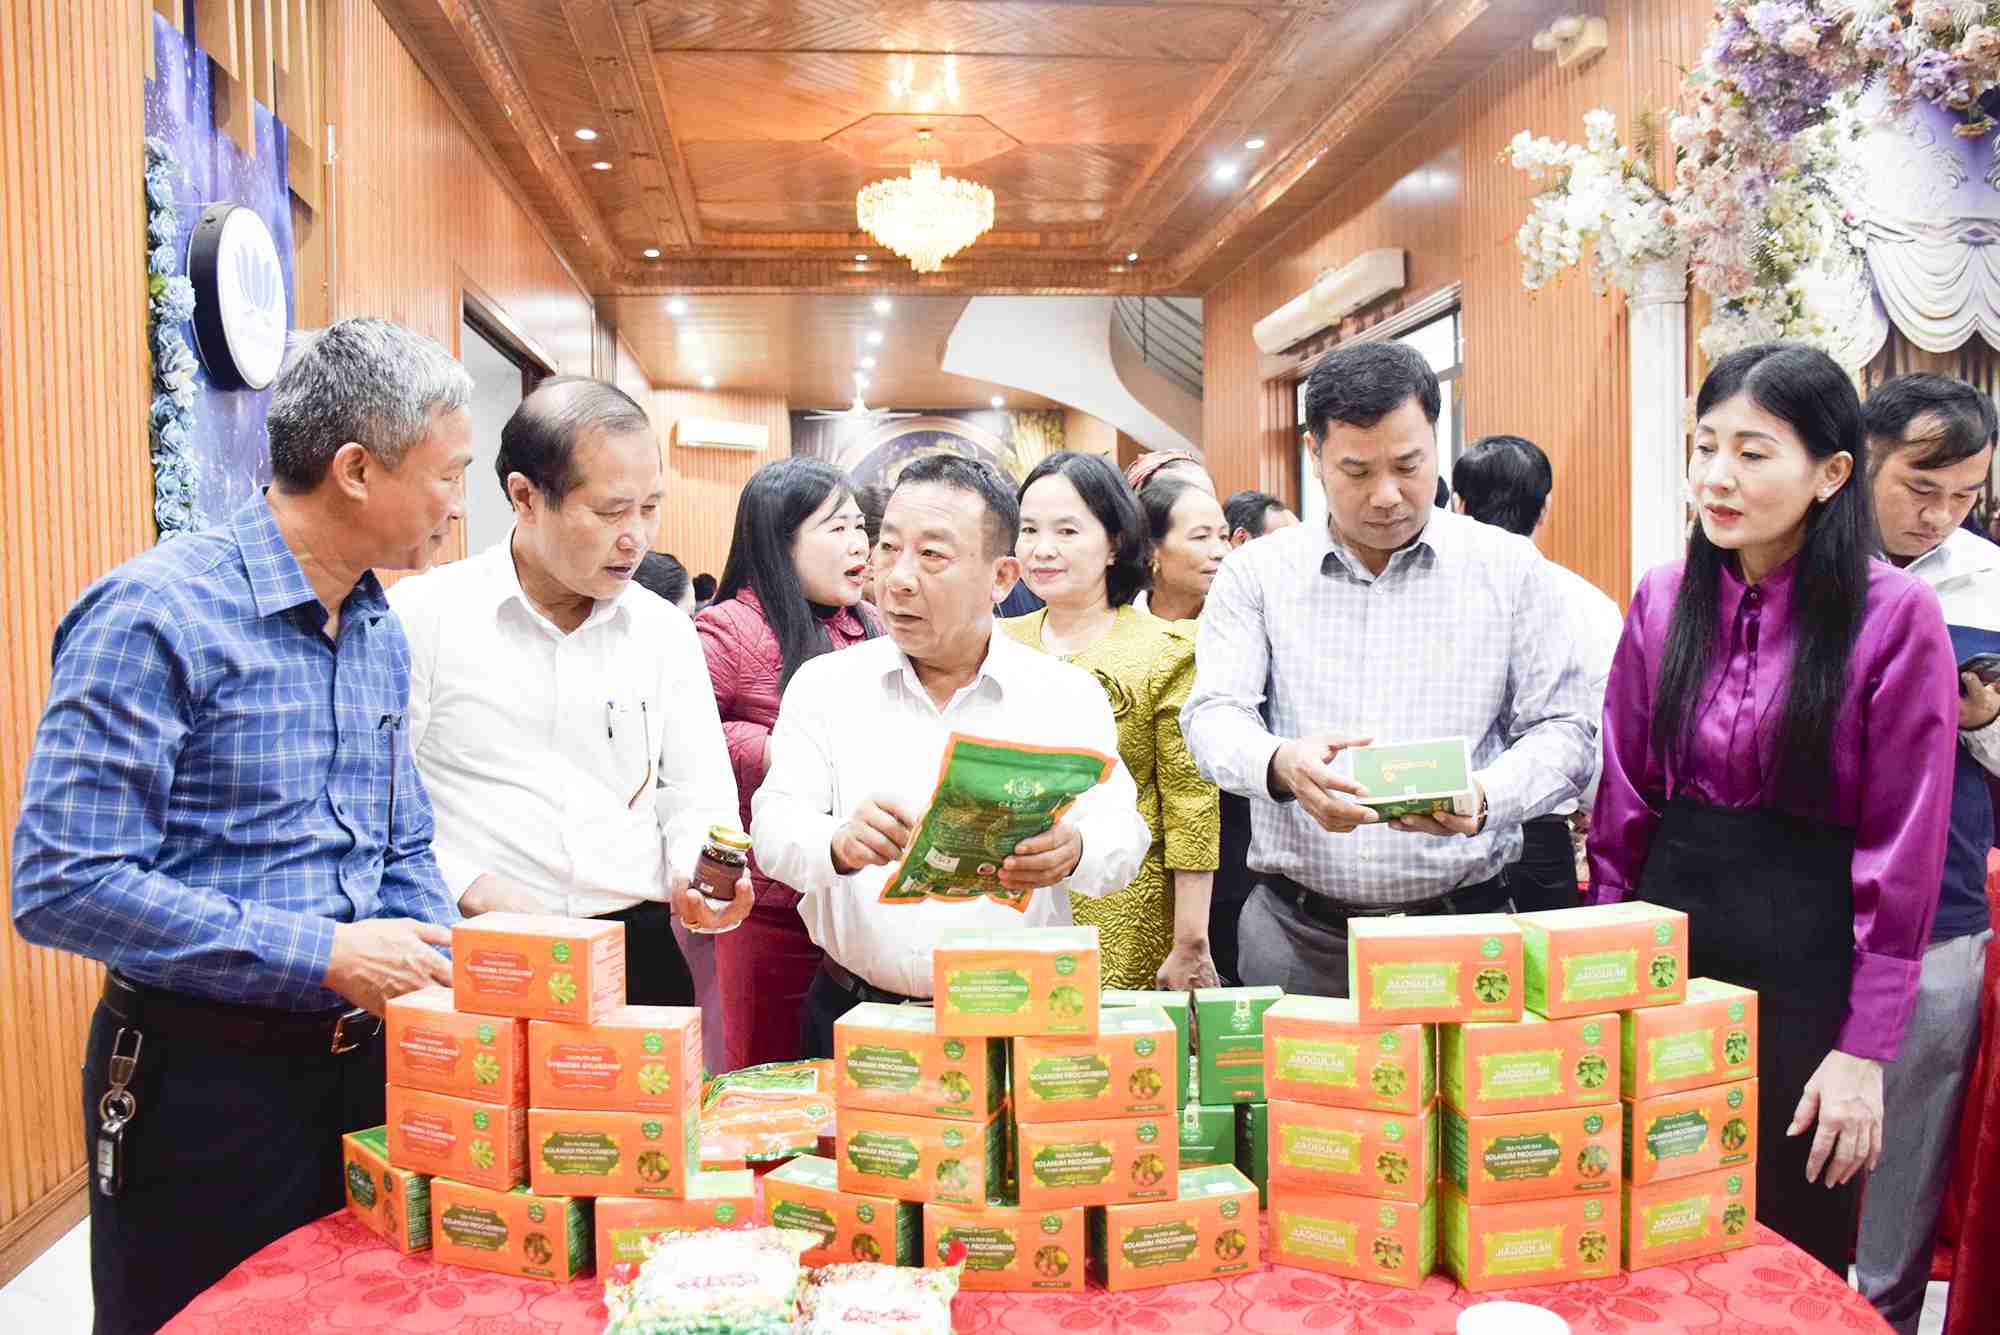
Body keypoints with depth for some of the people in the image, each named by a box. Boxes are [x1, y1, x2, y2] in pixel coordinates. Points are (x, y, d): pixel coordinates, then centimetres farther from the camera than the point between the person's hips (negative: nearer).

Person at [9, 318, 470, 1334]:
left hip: (360, 1061, 7)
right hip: (203, 1085, -7)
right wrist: (322, 953, -23)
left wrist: (449, 972, -4)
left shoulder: (382, 630, 7)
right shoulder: (157, 615, -17)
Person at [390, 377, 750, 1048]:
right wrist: (475, 892, -13)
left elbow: (699, 798, 12)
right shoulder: (425, 613, -3)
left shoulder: (666, 630, 8)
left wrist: (696, 871, -7)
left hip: (639, 954, 3)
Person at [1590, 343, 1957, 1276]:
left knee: (1794, 1249, 12)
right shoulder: (1664, 598, 2)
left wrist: (1866, 1048, -10)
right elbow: (1625, 803, 6)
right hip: (1668, 945, 4)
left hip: (1806, 958, -3)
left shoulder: (1895, 618, -10)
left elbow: (1902, 852, -10)